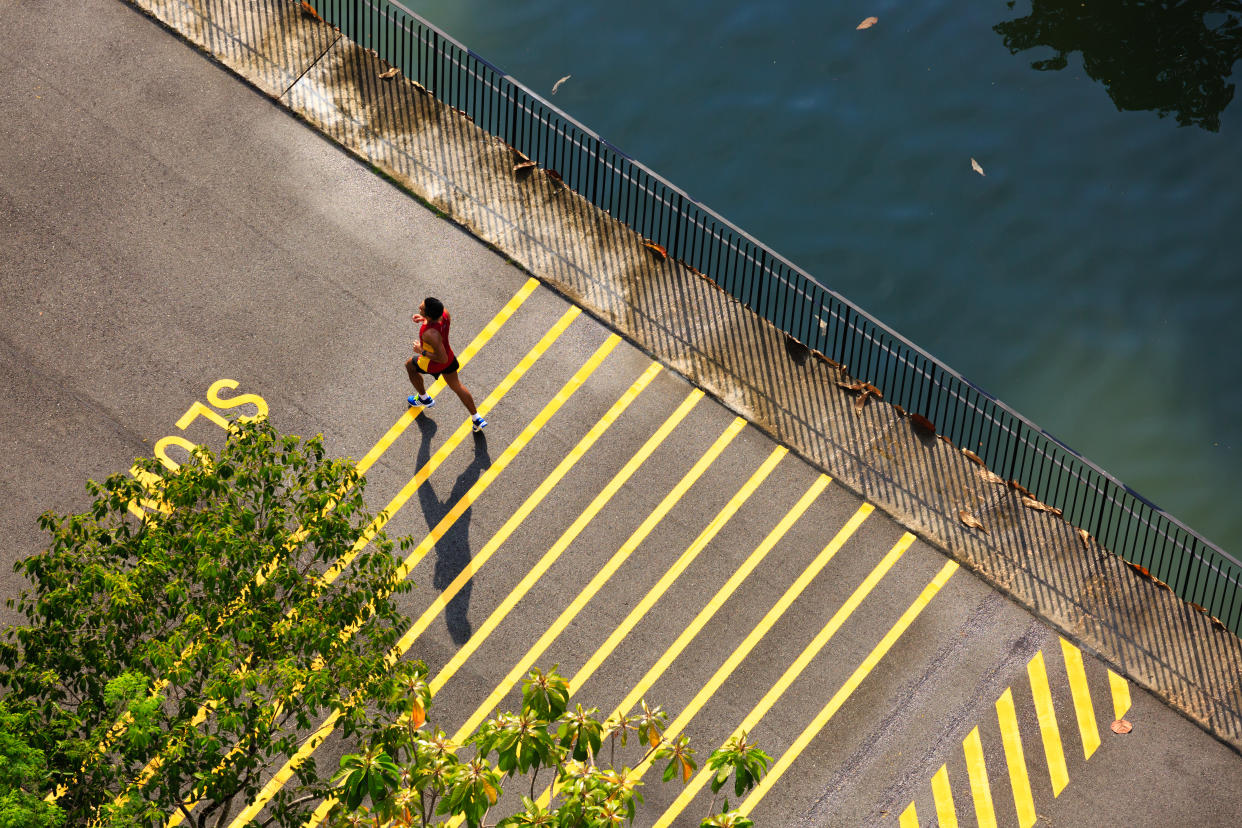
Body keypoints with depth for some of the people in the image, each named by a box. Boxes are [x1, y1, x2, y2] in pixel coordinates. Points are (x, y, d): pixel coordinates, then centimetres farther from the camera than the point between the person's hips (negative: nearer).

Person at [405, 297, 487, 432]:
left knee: (410, 365, 27)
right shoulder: (444, 313, -24)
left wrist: (422, 351, -23)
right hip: (450, 357, 6)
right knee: (457, 386, 28)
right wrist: (424, 319, -4)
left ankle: (424, 399, 49)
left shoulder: (431, 334, -45)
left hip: (434, 364, -6)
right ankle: (477, 419, 37)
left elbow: (442, 358, -34)